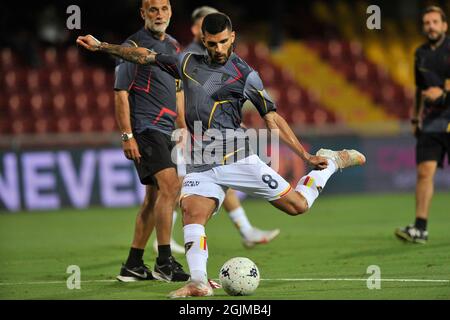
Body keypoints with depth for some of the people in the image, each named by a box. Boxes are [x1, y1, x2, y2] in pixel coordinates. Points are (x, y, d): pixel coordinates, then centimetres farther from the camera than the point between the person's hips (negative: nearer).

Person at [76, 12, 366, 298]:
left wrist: (305, 155, -2)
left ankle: (331, 162, 21)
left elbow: (273, 119, 3)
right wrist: (101, 46, 16)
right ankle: (198, 283, -35)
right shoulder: (188, 63, 13)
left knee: (297, 205, -6)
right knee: (192, 211, -27)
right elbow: (144, 56, 20)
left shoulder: (245, 75, 2)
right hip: (202, 166, 3)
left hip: (238, 158, -3)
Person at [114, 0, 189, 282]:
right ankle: (164, 263, -19)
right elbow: (121, 93, -11)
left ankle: (133, 266, 16)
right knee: (170, 185, -20)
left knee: (155, 196, 9)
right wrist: (127, 136, -17)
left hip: (164, 130, 9)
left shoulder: (173, 46, 16)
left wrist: (183, 129, 21)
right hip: (144, 129, -9)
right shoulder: (134, 46, -8)